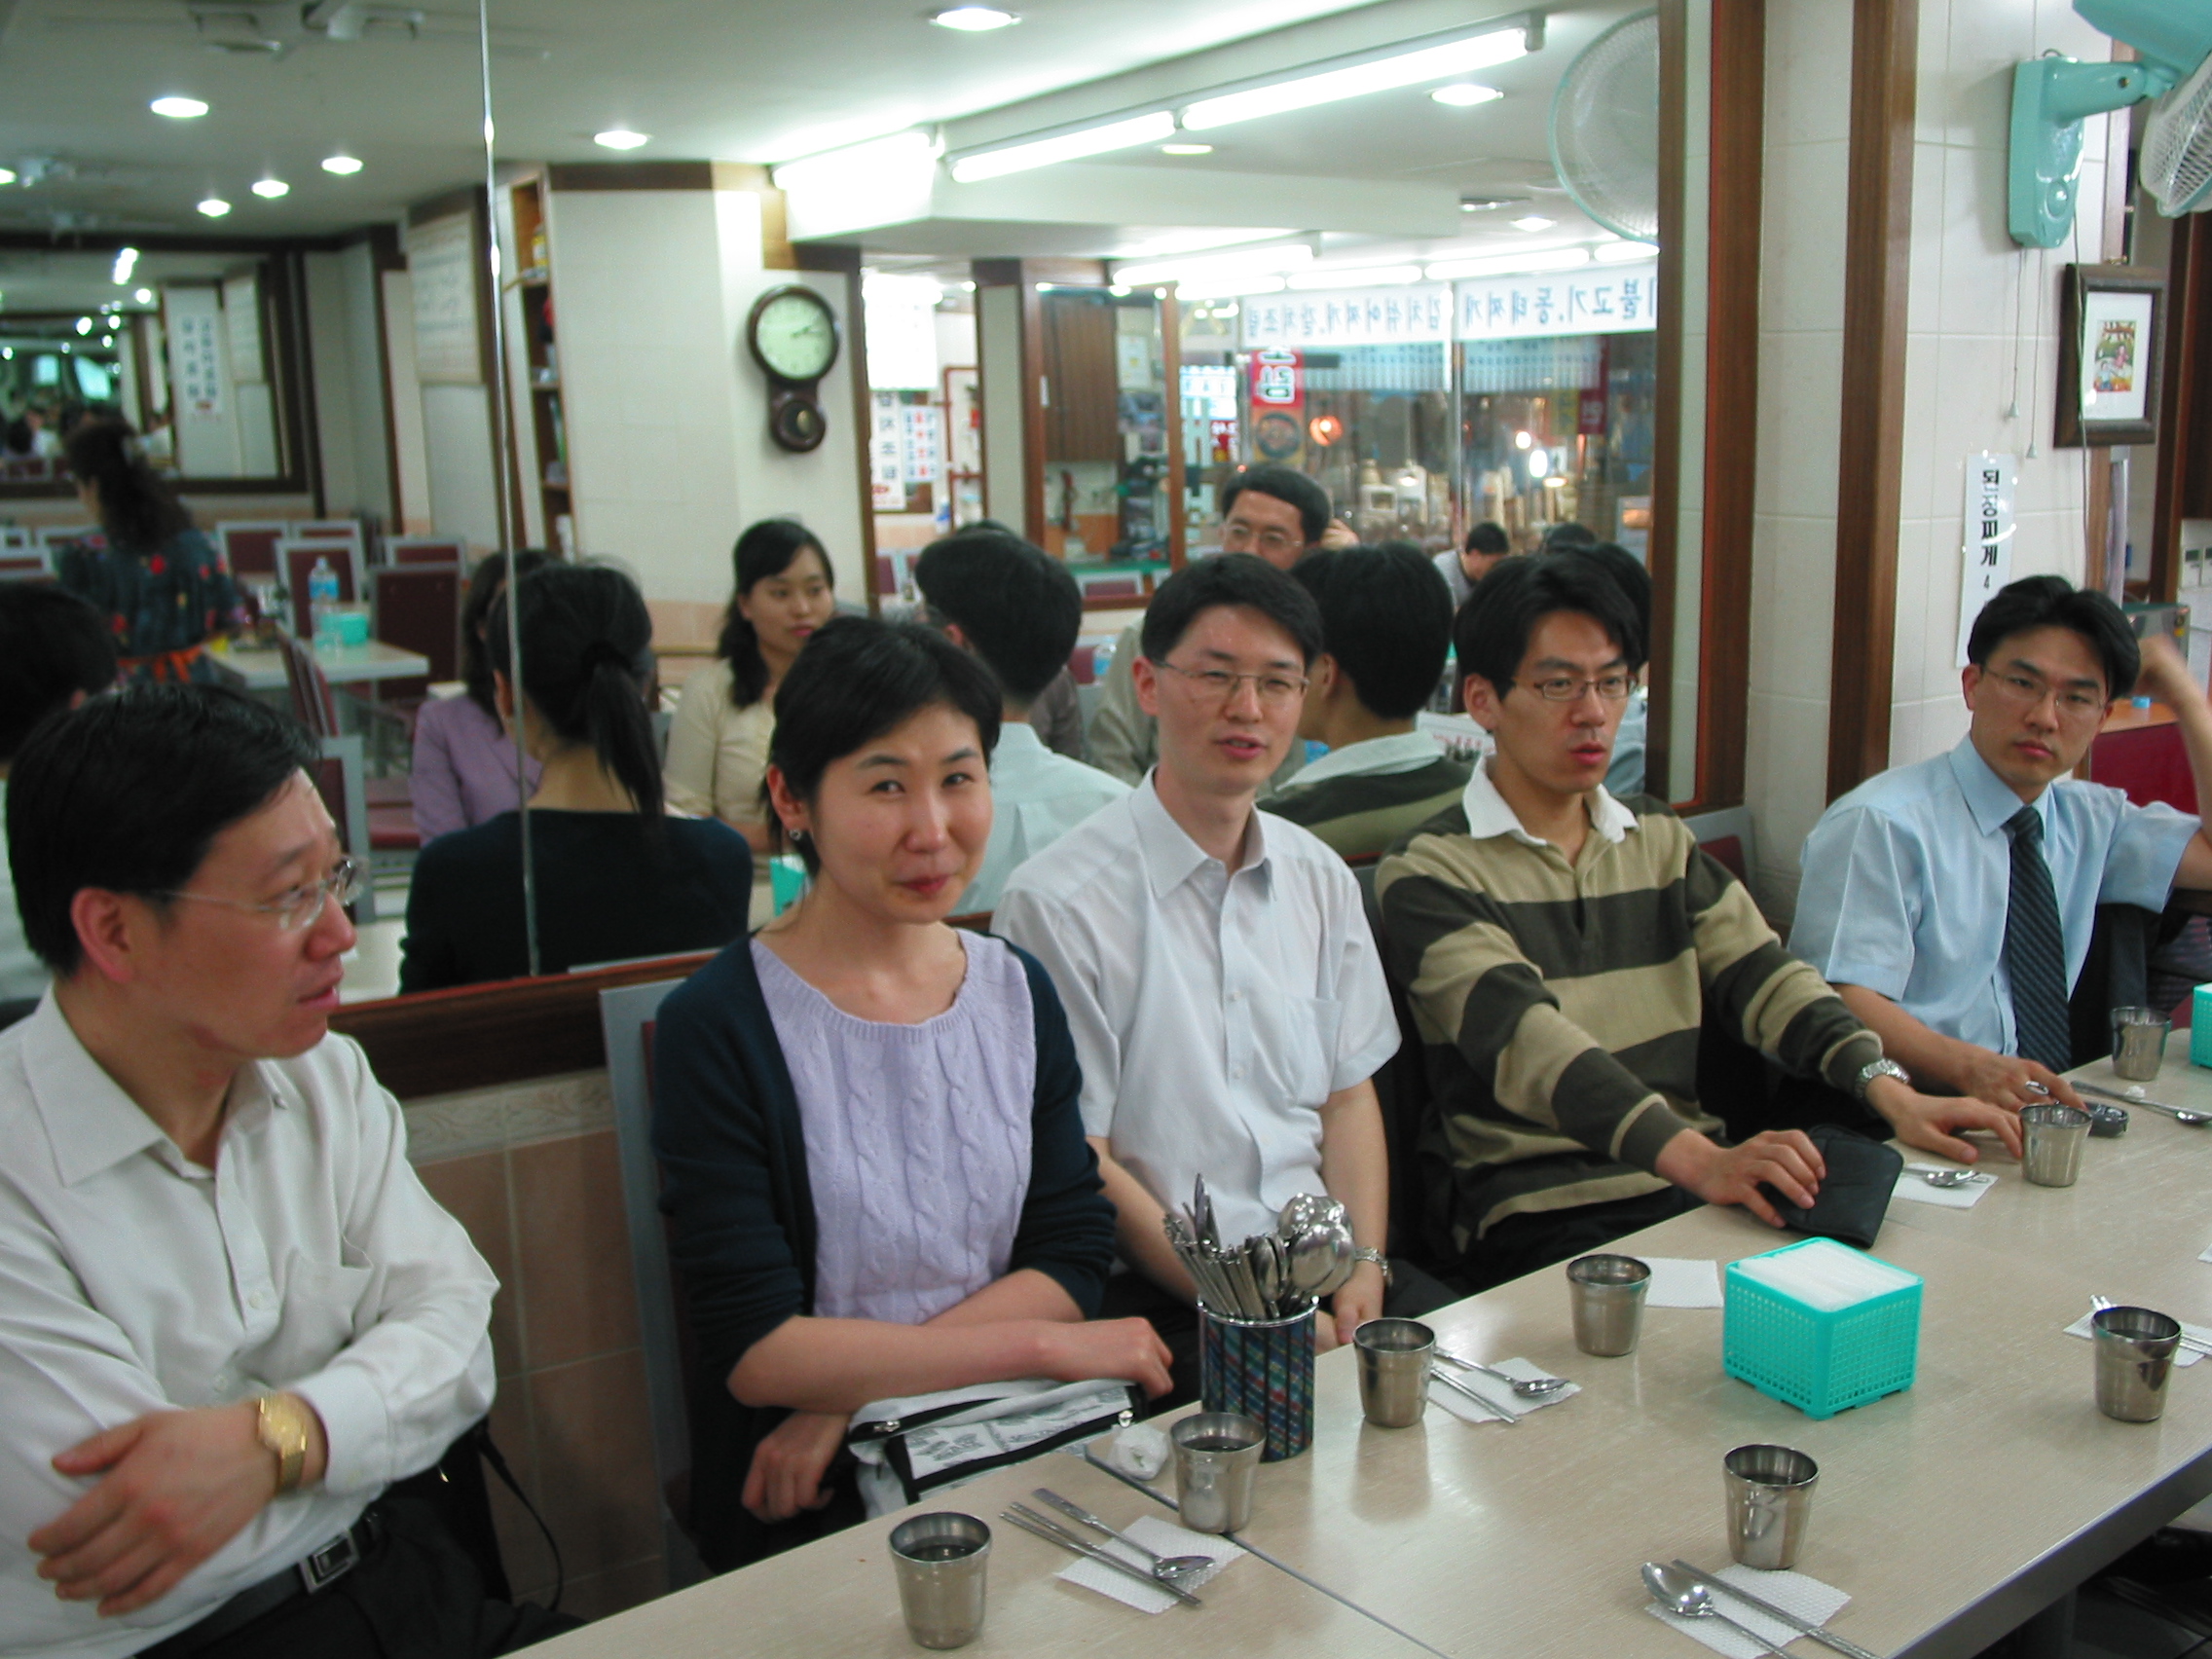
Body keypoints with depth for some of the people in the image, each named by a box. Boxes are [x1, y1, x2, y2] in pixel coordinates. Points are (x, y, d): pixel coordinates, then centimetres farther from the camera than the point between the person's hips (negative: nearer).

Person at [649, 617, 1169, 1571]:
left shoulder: (1016, 991, 8)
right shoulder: (717, 1026, -8)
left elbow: (1075, 1253, 2)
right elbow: (756, 1350, -12)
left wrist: (854, 1386, -12)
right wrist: (1046, 1345, -13)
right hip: (815, 1512, -5)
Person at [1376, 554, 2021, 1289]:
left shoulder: (1660, 841, 16)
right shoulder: (1428, 873, -7)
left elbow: (1762, 975, 6)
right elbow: (1523, 1039, -21)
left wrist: (1893, 1093, -12)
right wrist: (1697, 1159, -35)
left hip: (1692, 1181, 6)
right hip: (1537, 1213, -6)